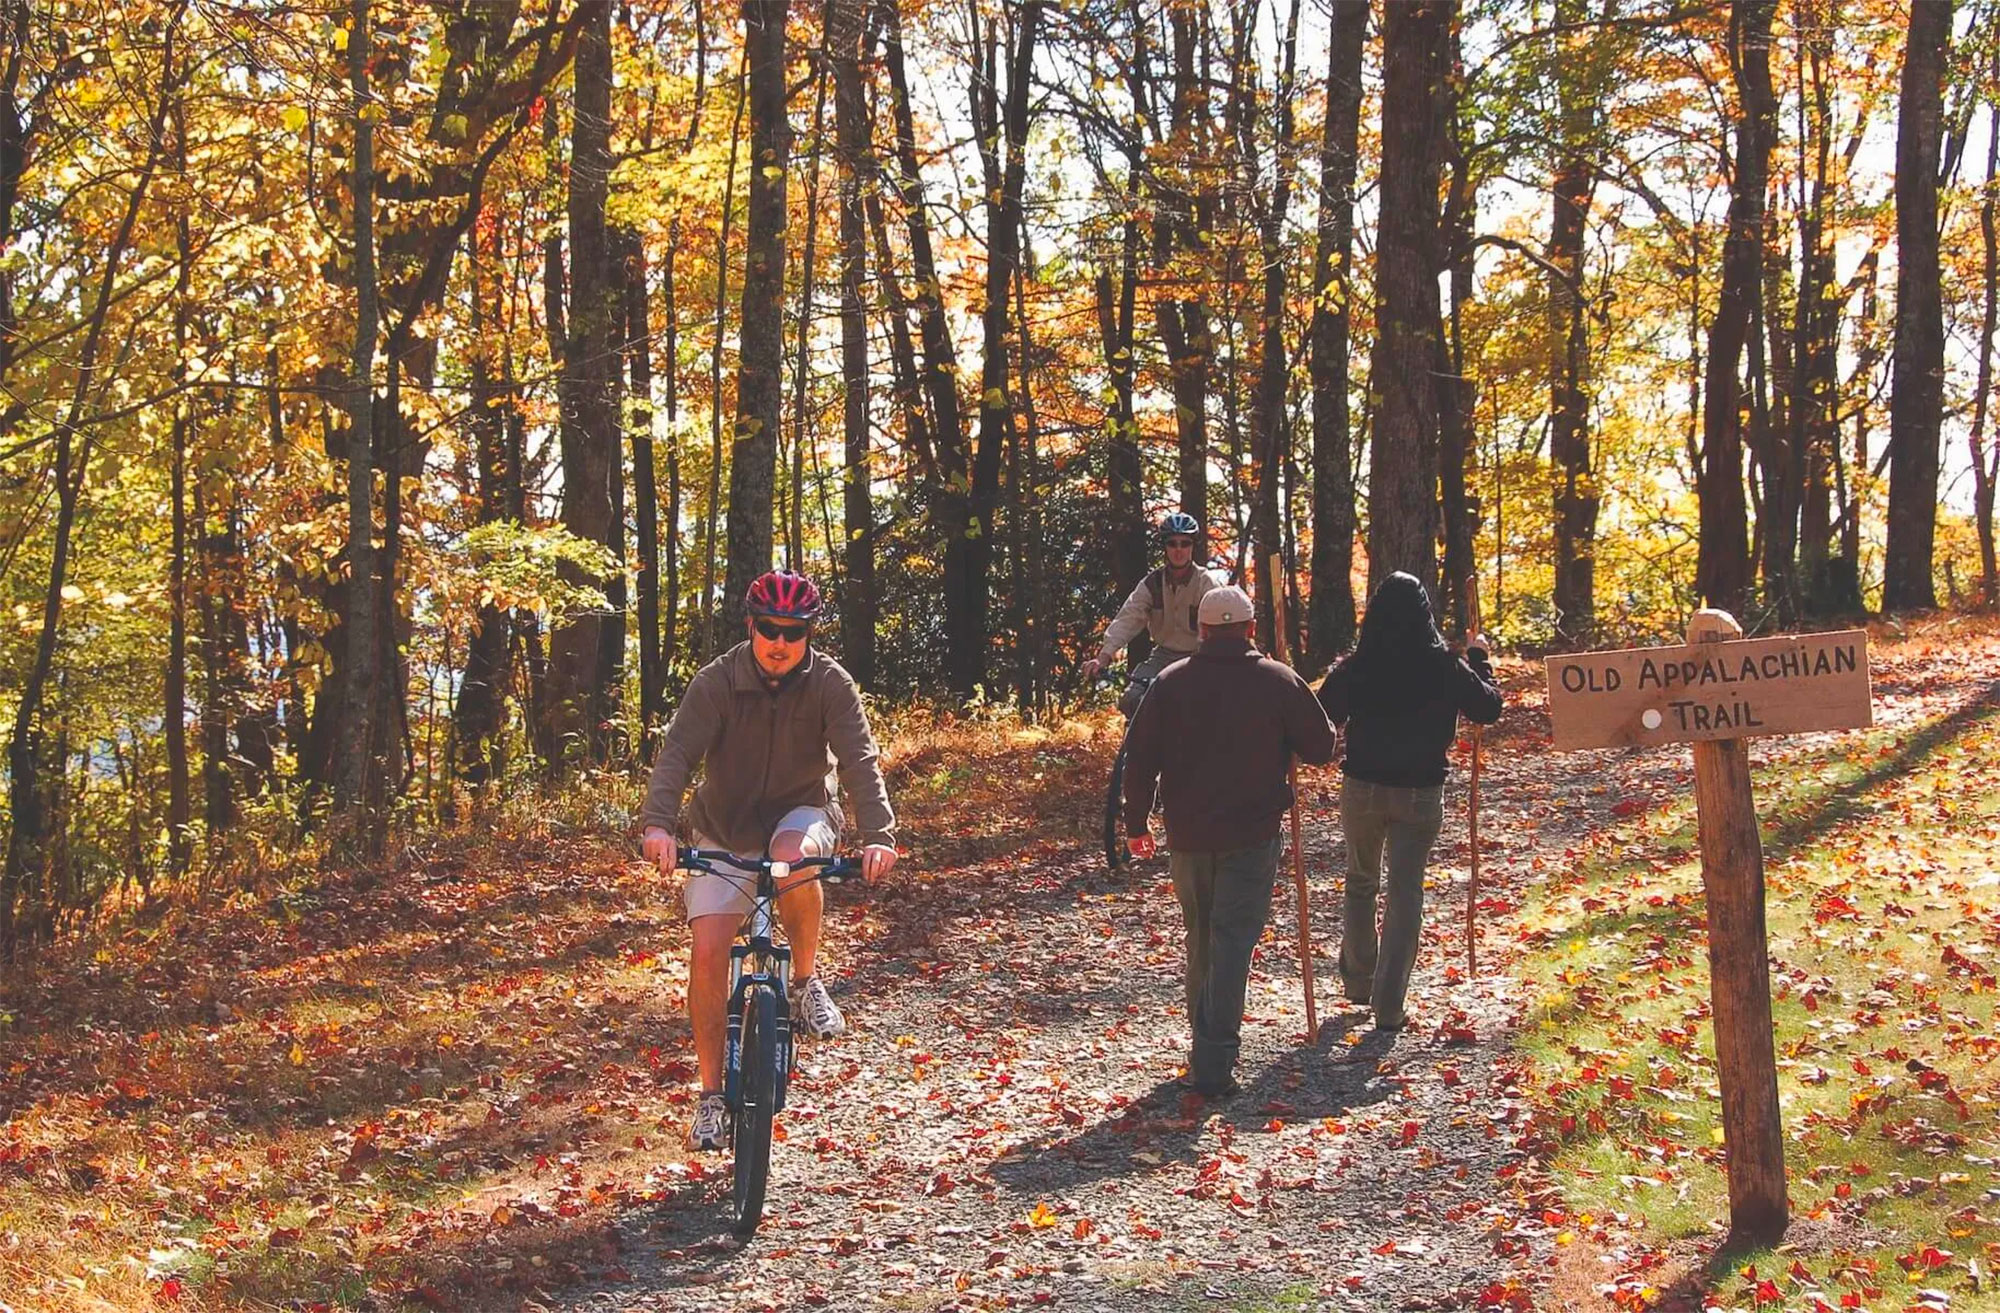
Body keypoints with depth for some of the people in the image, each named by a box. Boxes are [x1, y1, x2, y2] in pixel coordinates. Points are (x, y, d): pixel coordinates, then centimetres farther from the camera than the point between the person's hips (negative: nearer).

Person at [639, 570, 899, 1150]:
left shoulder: (830, 683, -15)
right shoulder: (717, 681, -16)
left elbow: (859, 759, -24)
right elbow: (678, 752, -27)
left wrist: (878, 834, -40)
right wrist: (658, 823, -44)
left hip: (801, 814, -1)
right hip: (723, 831, 1)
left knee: (792, 853, -37)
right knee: (707, 953, -12)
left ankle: (806, 979, -13)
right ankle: (712, 1094, 3)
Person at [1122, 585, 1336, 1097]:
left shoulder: (1170, 682, 1)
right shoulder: (1279, 681, -4)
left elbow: (1141, 758, 0)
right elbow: (1321, 748, 2)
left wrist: (1136, 824, 10)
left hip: (1188, 834, 3)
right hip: (1252, 835, -3)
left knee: (1200, 941, 18)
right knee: (1233, 941, -4)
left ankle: (1206, 1049, 28)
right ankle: (1214, 1064, -13)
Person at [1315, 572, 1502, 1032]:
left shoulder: (1354, 668, -9)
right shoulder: (1444, 668, -9)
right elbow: (1489, 708, 5)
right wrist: (1479, 659, 19)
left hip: (1362, 788, 1)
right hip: (1420, 793, -1)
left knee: (1360, 884, 22)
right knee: (1405, 895, 4)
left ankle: (1358, 984, 31)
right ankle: (1388, 1007, 1)